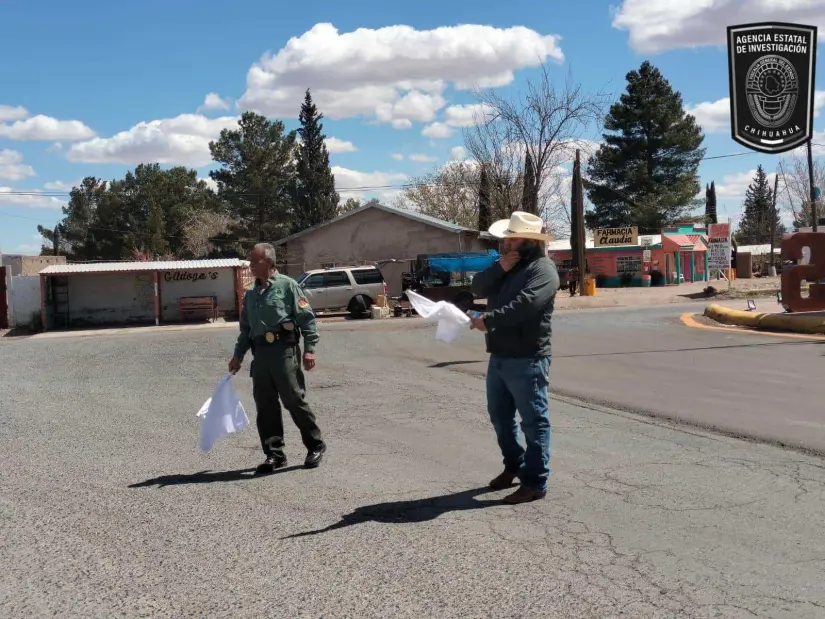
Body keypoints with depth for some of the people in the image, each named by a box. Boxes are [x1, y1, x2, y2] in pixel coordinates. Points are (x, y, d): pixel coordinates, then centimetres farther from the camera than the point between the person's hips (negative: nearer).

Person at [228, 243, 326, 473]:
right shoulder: (251, 294, 19)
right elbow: (246, 328, 25)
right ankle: (274, 454, 15)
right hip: (260, 353, 6)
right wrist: (238, 355, 20)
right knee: (265, 407, 6)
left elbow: (307, 318, -5)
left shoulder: (287, 285, -1)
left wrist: (309, 349, -11)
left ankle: (315, 446, 12)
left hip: (284, 350, -6)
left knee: (295, 401, -4)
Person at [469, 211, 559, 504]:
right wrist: (498, 268, -6)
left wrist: (489, 320, -26)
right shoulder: (506, 264, 18)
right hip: (499, 356, 9)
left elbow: (524, 304, -25)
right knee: (500, 415, 19)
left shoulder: (542, 268, -11)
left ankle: (535, 483, 5)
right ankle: (514, 466, 36)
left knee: (533, 421, -1)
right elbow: (477, 288, 9)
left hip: (527, 359, -9)